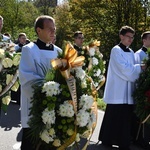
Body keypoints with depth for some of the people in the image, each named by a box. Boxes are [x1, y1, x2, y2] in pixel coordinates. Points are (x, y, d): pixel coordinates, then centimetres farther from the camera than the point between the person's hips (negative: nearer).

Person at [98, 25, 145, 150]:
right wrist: (140, 67, -10)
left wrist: (139, 69, -4)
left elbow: (131, 70, 15)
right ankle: (107, 140, 11)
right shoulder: (116, 50, -7)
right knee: (114, 117, -1)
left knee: (126, 118, 7)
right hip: (117, 92, -7)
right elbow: (124, 68, -16)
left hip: (128, 91, 7)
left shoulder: (131, 52, 16)